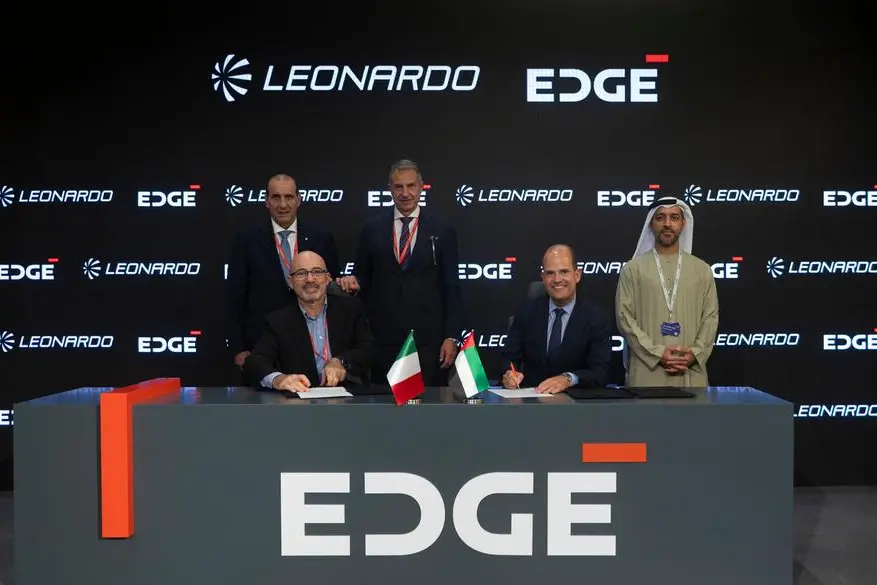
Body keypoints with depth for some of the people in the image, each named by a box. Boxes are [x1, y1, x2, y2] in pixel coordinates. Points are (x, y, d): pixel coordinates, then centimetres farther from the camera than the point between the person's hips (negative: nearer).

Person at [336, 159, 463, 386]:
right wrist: (353, 281, -10)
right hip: (383, 336, 1)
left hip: (428, 336, -1)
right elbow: (363, 276, 14)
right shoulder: (372, 229, 8)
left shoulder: (442, 230, 4)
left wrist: (451, 337, -3)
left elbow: (451, 288, 3)